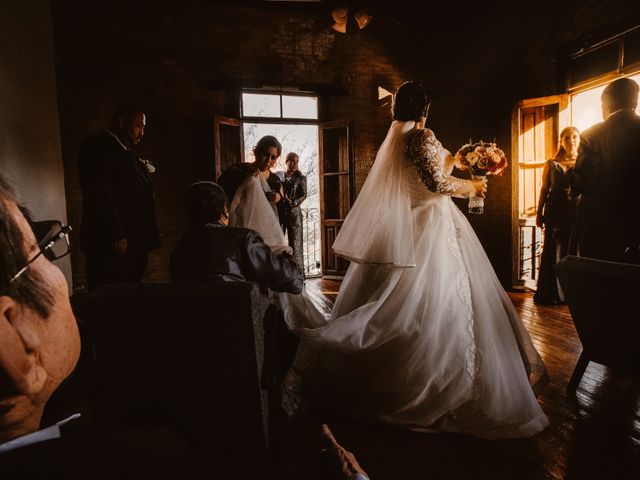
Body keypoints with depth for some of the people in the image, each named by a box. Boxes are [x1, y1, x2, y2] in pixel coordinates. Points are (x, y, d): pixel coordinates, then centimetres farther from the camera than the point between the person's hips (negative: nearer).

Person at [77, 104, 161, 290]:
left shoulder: (125, 151, 21)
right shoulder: (98, 147, -7)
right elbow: (100, 195, -18)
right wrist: (117, 237, -21)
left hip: (134, 244, 9)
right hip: (111, 246, -9)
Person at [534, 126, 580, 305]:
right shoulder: (551, 164, 6)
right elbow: (544, 189, 7)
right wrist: (539, 213, 4)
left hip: (578, 212, 0)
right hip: (555, 213, 0)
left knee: (574, 251, 4)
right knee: (553, 251, 3)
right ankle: (551, 293, 14)